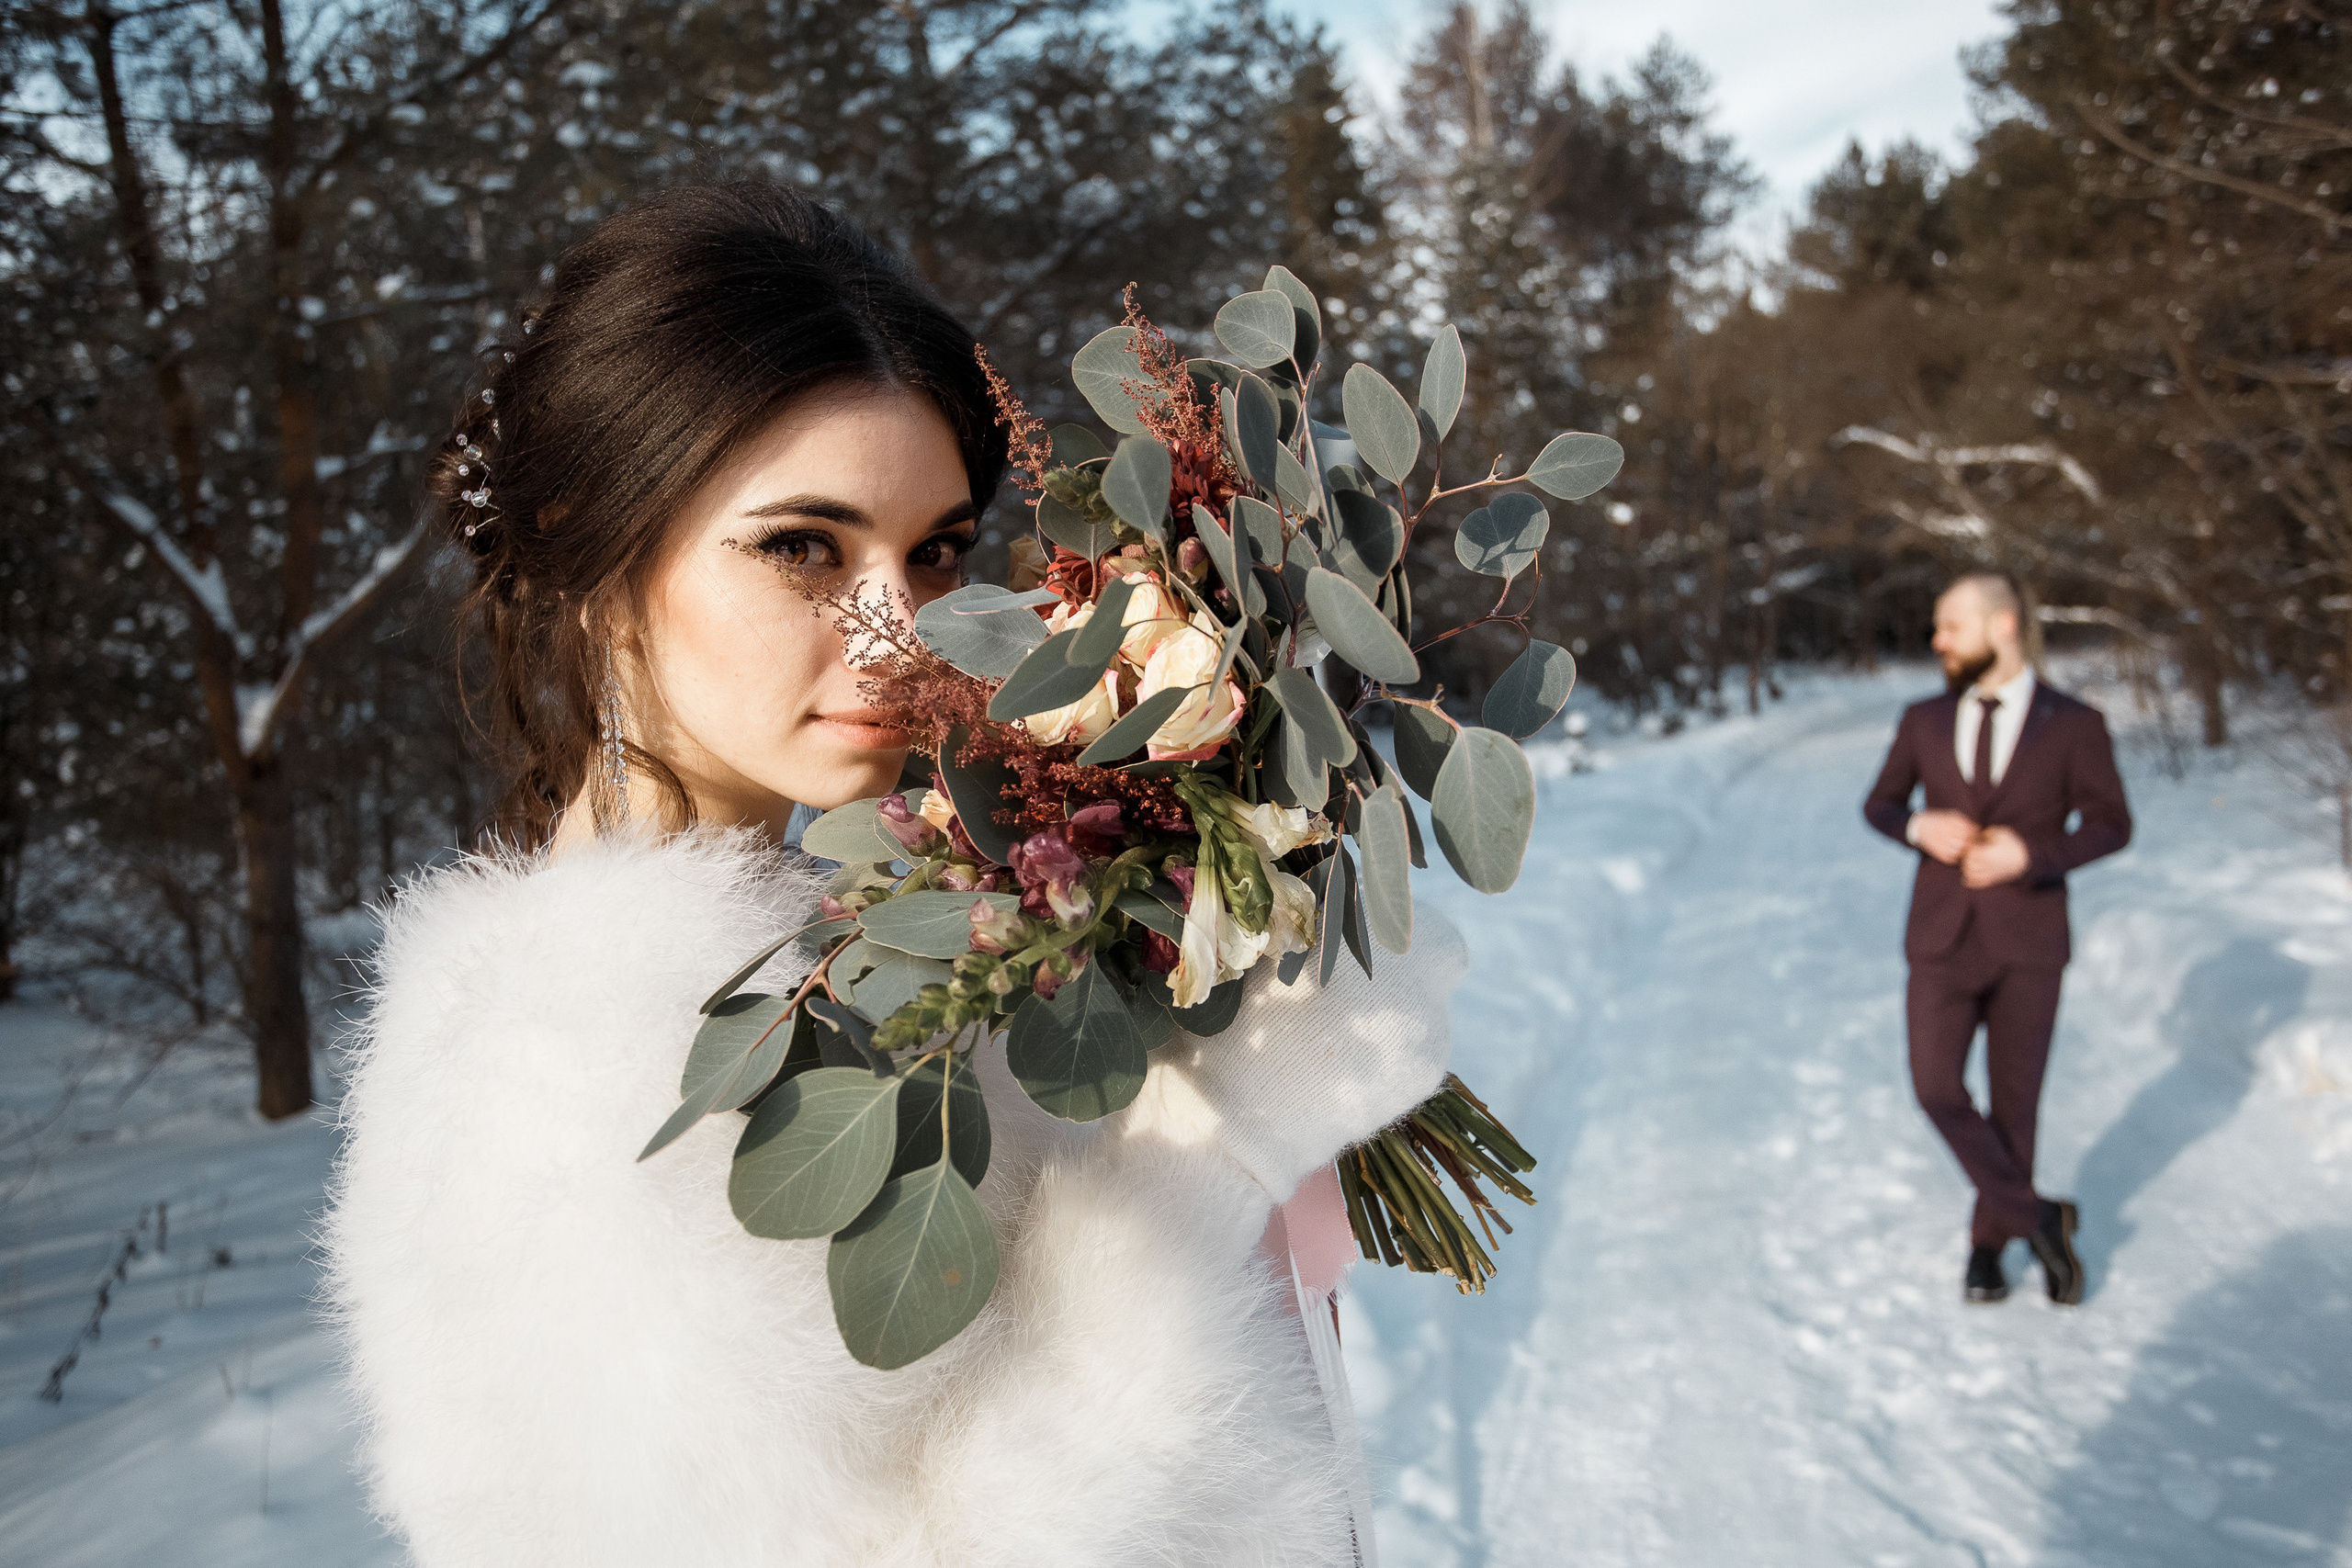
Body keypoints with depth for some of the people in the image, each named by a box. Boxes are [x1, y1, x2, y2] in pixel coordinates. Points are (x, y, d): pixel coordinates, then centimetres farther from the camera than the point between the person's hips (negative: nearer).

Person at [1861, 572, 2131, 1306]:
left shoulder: (2074, 725, -4)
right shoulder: (1925, 721, 3)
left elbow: (2111, 824, 0)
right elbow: (1879, 804, 12)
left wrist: (2031, 853, -17)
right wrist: (1919, 827, -11)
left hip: (2028, 942, -2)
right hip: (1943, 936, 2)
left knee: (2013, 1100, 6)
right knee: (1936, 1087, -9)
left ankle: (1988, 1241, 25)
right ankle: (2039, 1217, 8)